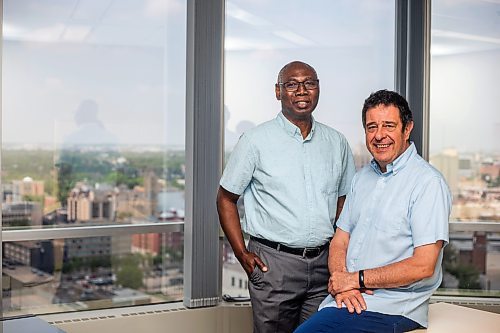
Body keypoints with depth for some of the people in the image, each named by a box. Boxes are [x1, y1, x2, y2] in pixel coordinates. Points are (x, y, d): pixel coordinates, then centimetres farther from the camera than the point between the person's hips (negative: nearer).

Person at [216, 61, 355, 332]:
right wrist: (242, 254, -6)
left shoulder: (336, 143, 9)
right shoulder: (255, 141, -3)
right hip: (273, 264, -3)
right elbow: (226, 199, 2)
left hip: (324, 263, 4)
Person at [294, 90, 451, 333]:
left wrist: (356, 279, -11)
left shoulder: (428, 182, -9)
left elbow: (423, 266, -16)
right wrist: (341, 281, -7)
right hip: (346, 298, 6)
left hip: (392, 309, -6)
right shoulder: (362, 177, 15)